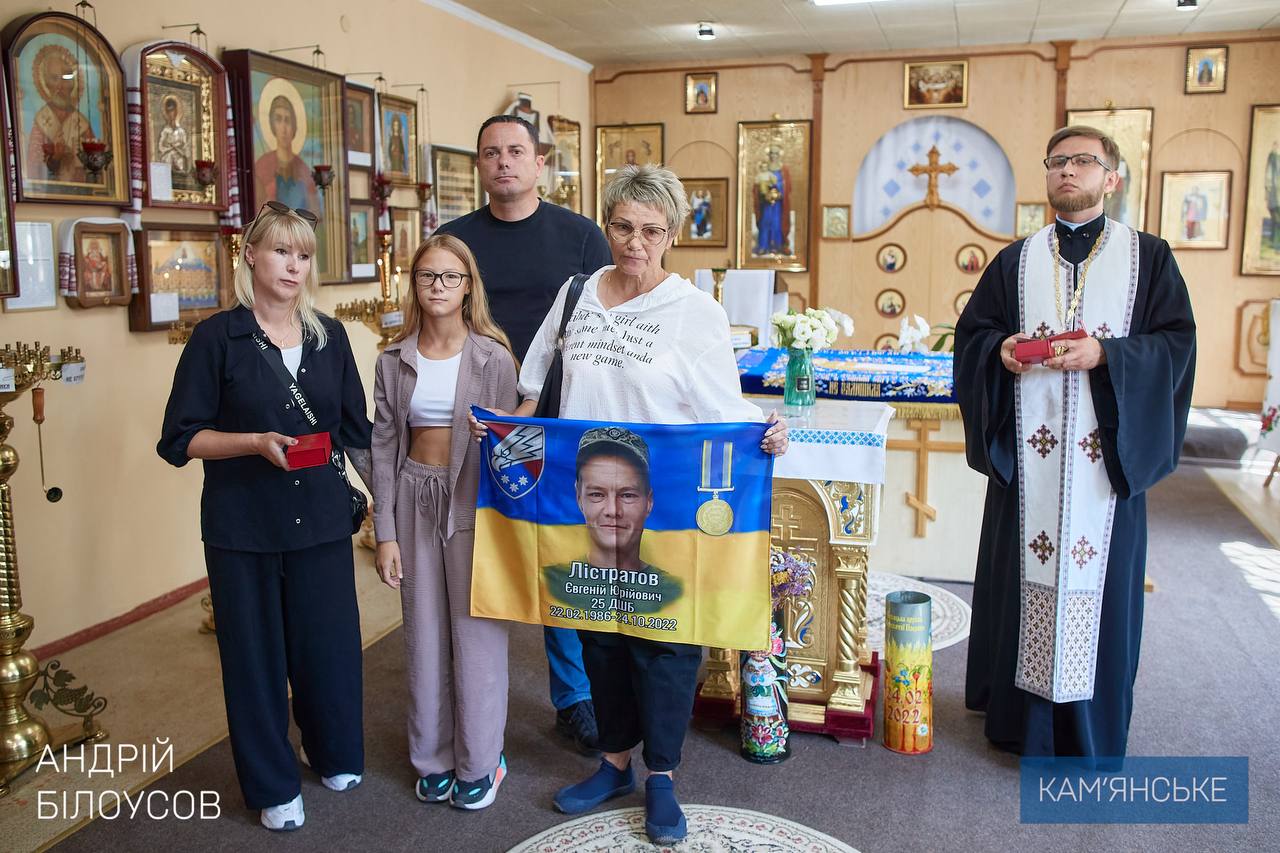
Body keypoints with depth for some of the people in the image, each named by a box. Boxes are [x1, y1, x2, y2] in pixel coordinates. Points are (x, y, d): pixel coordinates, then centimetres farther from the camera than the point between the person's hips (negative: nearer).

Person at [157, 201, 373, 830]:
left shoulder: (329, 335, 6)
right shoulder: (218, 337, -5)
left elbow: (355, 430, 12)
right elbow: (181, 438, -5)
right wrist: (257, 440, -18)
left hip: (321, 518, 3)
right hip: (243, 525, -2)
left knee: (330, 640, 9)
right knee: (256, 651, 8)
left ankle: (335, 755, 36)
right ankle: (273, 786, 28)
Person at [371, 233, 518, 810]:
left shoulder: (494, 358, -5)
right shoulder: (395, 360, 3)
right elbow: (384, 445, 5)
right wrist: (385, 532, 2)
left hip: (474, 504, -3)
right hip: (415, 501, 3)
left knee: (476, 635, 3)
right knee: (424, 637, 11)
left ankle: (479, 762, 22)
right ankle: (434, 758, 28)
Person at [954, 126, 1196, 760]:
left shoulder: (1148, 257, 6)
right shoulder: (1016, 261, 12)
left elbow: (1176, 340, -1)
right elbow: (971, 332, 12)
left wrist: (1104, 354, -17)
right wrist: (1001, 348, -10)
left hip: (1108, 453, -1)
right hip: (1027, 454, 2)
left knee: (1098, 579, 2)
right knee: (1024, 573, 5)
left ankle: (1091, 734, 18)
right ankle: (1021, 716, 20)